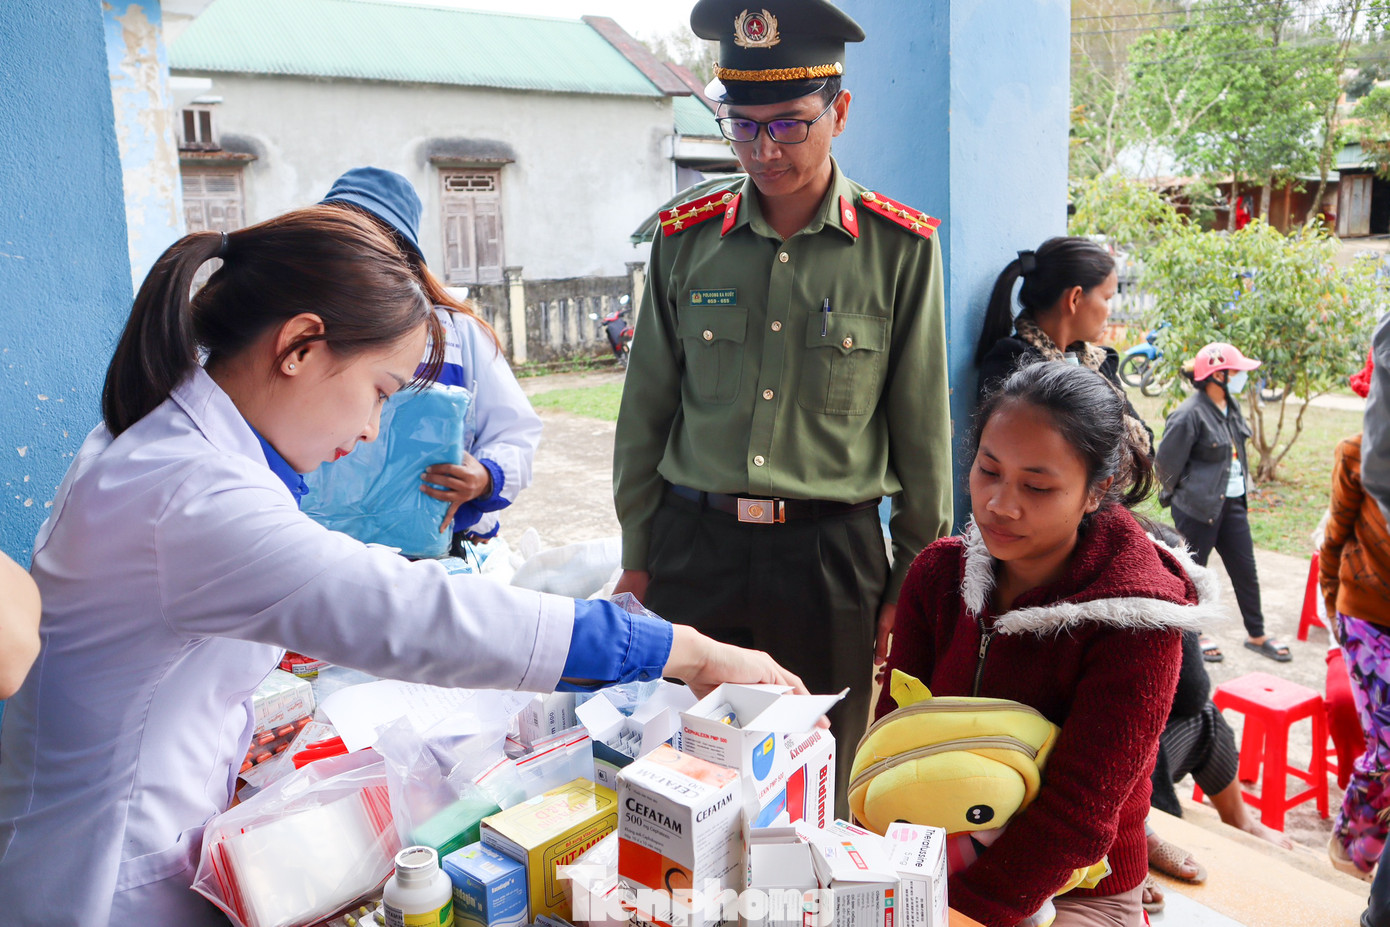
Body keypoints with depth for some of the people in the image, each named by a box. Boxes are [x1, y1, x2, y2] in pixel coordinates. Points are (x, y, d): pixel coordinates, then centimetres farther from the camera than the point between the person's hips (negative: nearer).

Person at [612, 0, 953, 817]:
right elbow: (647, 410, 9)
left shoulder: (901, 248, -2)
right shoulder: (686, 239, 4)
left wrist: (916, 583, 3)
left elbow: (922, 428, 2)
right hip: (694, 545, 2)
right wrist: (638, 556, 9)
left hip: (832, 556, -1)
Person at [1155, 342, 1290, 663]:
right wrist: (1189, 493, 2)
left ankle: (1257, 636, 30)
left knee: (1246, 570, 15)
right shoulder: (1189, 415, -20)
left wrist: (1239, 488, 16)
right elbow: (1167, 463, -13)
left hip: (1232, 504, 8)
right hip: (1198, 509, -8)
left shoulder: (1232, 405, 5)